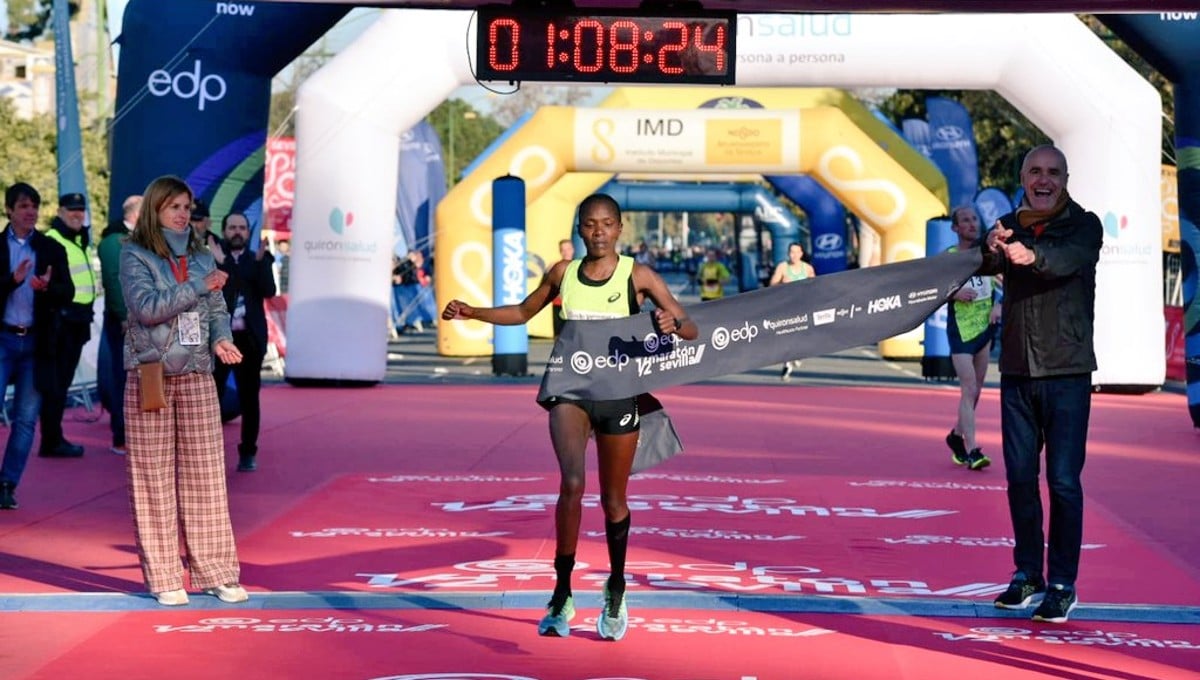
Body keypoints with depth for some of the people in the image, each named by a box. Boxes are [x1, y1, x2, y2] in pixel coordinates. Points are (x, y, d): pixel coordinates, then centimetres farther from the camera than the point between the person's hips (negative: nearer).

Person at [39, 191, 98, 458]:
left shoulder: (83, 241, 18)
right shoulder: (52, 241, -13)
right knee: (55, 383, -5)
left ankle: (54, 438, 21)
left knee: (63, 380, 14)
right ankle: (51, 441, -2)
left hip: (78, 320, 10)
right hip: (60, 318, -10)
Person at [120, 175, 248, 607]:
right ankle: (163, 578, 5)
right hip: (151, 375, -4)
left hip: (198, 377, 4)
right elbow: (146, 307, -16)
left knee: (207, 475, 2)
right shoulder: (135, 256, -2)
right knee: (154, 477, -1)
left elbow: (217, 308, 13)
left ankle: (214, 572, 7)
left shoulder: (201, 256, 13)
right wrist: (199, 286, -16)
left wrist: (221, 338, -7)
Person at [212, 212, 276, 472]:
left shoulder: (259, 259, 8)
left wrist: (261, 261, -19)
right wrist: (219, 263, -24)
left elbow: (269, 291, -7)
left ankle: (248, 453, 13)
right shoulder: (212, 258, 2)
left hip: (249, 338, 2)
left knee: (249, 398, 6)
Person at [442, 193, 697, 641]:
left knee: (613, 500, 10)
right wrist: (472, 313, 4)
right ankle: (562, 595, -13)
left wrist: (672, 324, -29)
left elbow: (691, 331, -6)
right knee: (572, 483, -22)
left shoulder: (637, 276, -6)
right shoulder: (563, 273, 2)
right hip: (570, 389, 1)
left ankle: (616, 591, 33)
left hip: (619, 394, 0)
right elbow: (523, 312, 18)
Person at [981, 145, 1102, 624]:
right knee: (1020, 477, 8)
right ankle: (1027, 576, 19)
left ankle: (1063, 585, 3)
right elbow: (983, 265, -12)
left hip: (1066, 372, -4)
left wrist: (1032, 256, -47)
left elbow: (1068, 259, -26)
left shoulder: (1084, 226, -4)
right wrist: (992, 249, -36)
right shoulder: (1011, 226, 7)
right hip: (1017, 370, 4)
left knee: (1063, 480, -4)